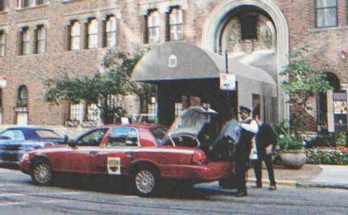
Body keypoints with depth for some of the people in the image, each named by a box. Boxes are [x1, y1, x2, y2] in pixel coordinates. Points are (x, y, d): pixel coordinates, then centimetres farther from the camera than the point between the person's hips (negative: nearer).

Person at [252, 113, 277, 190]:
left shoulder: (266, 126, -5)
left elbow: (274, 136, -7)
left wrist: (270, 146, -16)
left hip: (266, 149, -6)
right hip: (258, 150, 6)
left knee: (269, 166, -4)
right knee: (256, 166, 6)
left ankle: (272, 184, 0)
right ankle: (258, 183, 17)